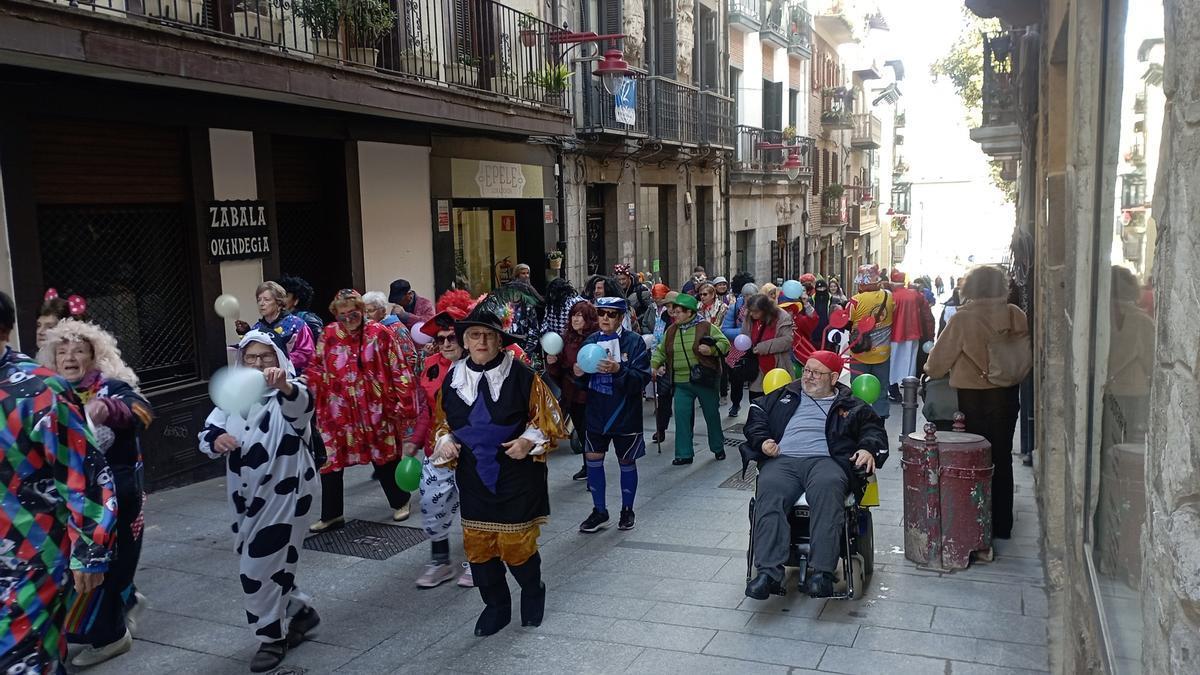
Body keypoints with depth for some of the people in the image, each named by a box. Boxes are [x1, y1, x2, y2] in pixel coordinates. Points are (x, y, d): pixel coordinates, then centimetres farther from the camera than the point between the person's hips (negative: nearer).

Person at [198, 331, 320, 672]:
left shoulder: (290, 393, -13)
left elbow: (301, 404, -38)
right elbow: (207, 434, 4)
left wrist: (284, 386, -61)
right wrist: (216, 440, -21)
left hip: (284, 493, -7)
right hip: (246, 496, 8)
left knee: (261, 566, -5)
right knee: (253, 564, 17)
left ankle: (273, 636, 15)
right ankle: (300, 612, 37)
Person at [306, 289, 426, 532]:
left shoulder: (380, 334, -8)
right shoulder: (328, 335, -1)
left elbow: (398, 370, -6)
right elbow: (317, 371, 7)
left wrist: (403, 403, -8)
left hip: (374, 409, -2)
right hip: (338, 411, 2)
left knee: (385, 455, 12)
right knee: (329, 460, 4)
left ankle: (400, 502, 32)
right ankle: (331, 515, 18)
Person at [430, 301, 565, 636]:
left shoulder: (521, 374, -11)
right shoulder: (454, 377, 0)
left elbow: (548, 416, -3)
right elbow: (443, 421, 14)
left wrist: (529, 440, -17)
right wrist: (446, 441, -5)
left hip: (517, 474, -4)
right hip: (473, 477, 4)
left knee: (516, 543, 1)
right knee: (477, 543, 8)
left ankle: (533, 594, 33)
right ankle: (496, 605, 30)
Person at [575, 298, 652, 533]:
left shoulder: (634, 341, -10)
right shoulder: (590, 341, 4)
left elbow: (643, 378, -19)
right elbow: (586, 380, 11)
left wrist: (618, 370, -33)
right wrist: (578, 372, -11)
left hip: (625, 414, -4)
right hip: (596, 412, 4)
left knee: (626, 461, 10)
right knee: (593, 458, 5)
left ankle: (627, 511, 27)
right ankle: (599, 512, 19)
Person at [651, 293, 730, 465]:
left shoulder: (706, 327, -7)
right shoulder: (671, 331, 7)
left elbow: (724, 343, -7)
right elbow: (661, 351, 16)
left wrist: (711, 350, -24)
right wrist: (653, 365, 0)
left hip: (704, 381, -3)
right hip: (681, 383, 3)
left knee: (712, 415, 11)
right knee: (682, 417, -3)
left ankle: (718, 448, 30)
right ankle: (684, 454, 5)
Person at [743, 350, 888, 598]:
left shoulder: (850, 406, 26)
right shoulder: (784, 396, 30)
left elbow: (873, 428, 20)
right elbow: (756, 415, 25)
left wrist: (869, 449, -2)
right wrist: (761, 440, 5)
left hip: (825, 460, -1)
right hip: (782, 460, 2)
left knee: (828, 488, -39)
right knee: (768, 491, -34)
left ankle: (822, 573, -46)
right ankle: (768, 572, -43)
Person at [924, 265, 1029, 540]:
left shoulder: (963, 318, -17)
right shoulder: (1016, 315, -7)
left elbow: (940, 358, -10)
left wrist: (929, 368, 11)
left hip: (973, 396, -3)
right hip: (1008, 395, 3)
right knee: (1002, 457, 15)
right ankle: (1002, 525, 24)